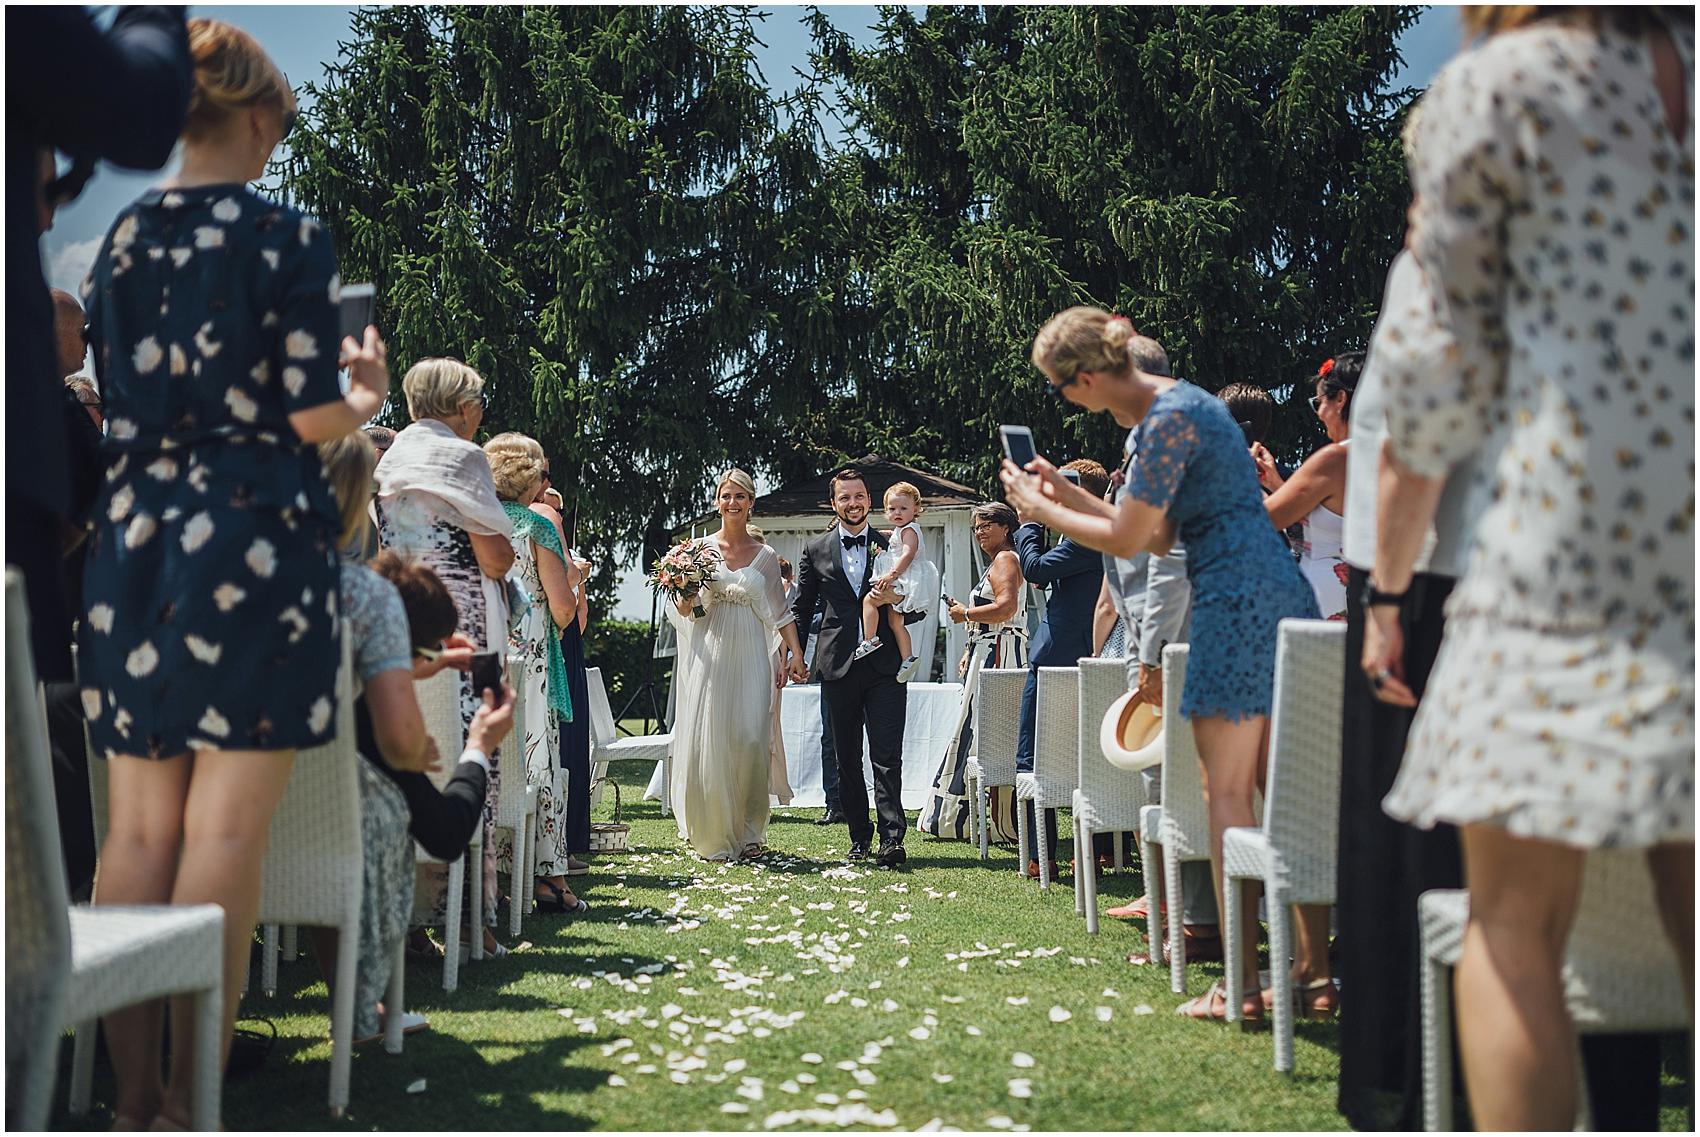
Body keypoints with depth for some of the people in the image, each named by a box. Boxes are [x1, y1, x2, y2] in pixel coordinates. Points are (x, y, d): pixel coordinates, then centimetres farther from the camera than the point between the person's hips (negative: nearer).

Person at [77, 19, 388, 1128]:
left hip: (133, 539, 5)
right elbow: (312, 414, -9)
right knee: (226, 831, -2)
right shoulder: (288, 236, -6)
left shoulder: (120, 239, 10)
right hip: (255, 538, -5)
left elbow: (125, 400, 16)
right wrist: (367, 394, 14)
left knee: (139, 828, 7)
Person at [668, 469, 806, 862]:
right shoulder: (699, 549, 6)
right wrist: (686, 600, -15)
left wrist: (795, 653, 1)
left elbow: (780, 611, 12)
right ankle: (714, 836, 5)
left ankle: (749, 833, 4)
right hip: (710, 656, 0)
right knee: (709, 743, -4)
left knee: (751, 741, -8)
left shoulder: (766, 556, 9)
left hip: (751, 657, 1)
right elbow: (682, 610, 7)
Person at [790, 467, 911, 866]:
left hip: (885, 665, -2)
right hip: (838, 666, 2)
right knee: (847, 757, 8)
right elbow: (801, 609, 14)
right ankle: (859, 836, 16)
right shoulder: (816, 550, 10)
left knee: (886, 755, -10)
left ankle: (892, 837, -13)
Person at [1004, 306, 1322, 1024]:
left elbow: (1126, 540, -11)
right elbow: (1158, 536, 22)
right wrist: (1068, 493, 20)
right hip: (1280, 597, 10)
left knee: (1226, 791, -6)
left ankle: (1241, 984, -5)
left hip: (1237, 601, -10)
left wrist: (1041, 508, 2)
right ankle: (1315, 969, 9)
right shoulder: (1176, 404, 19)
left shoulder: (1168, 421, -13)